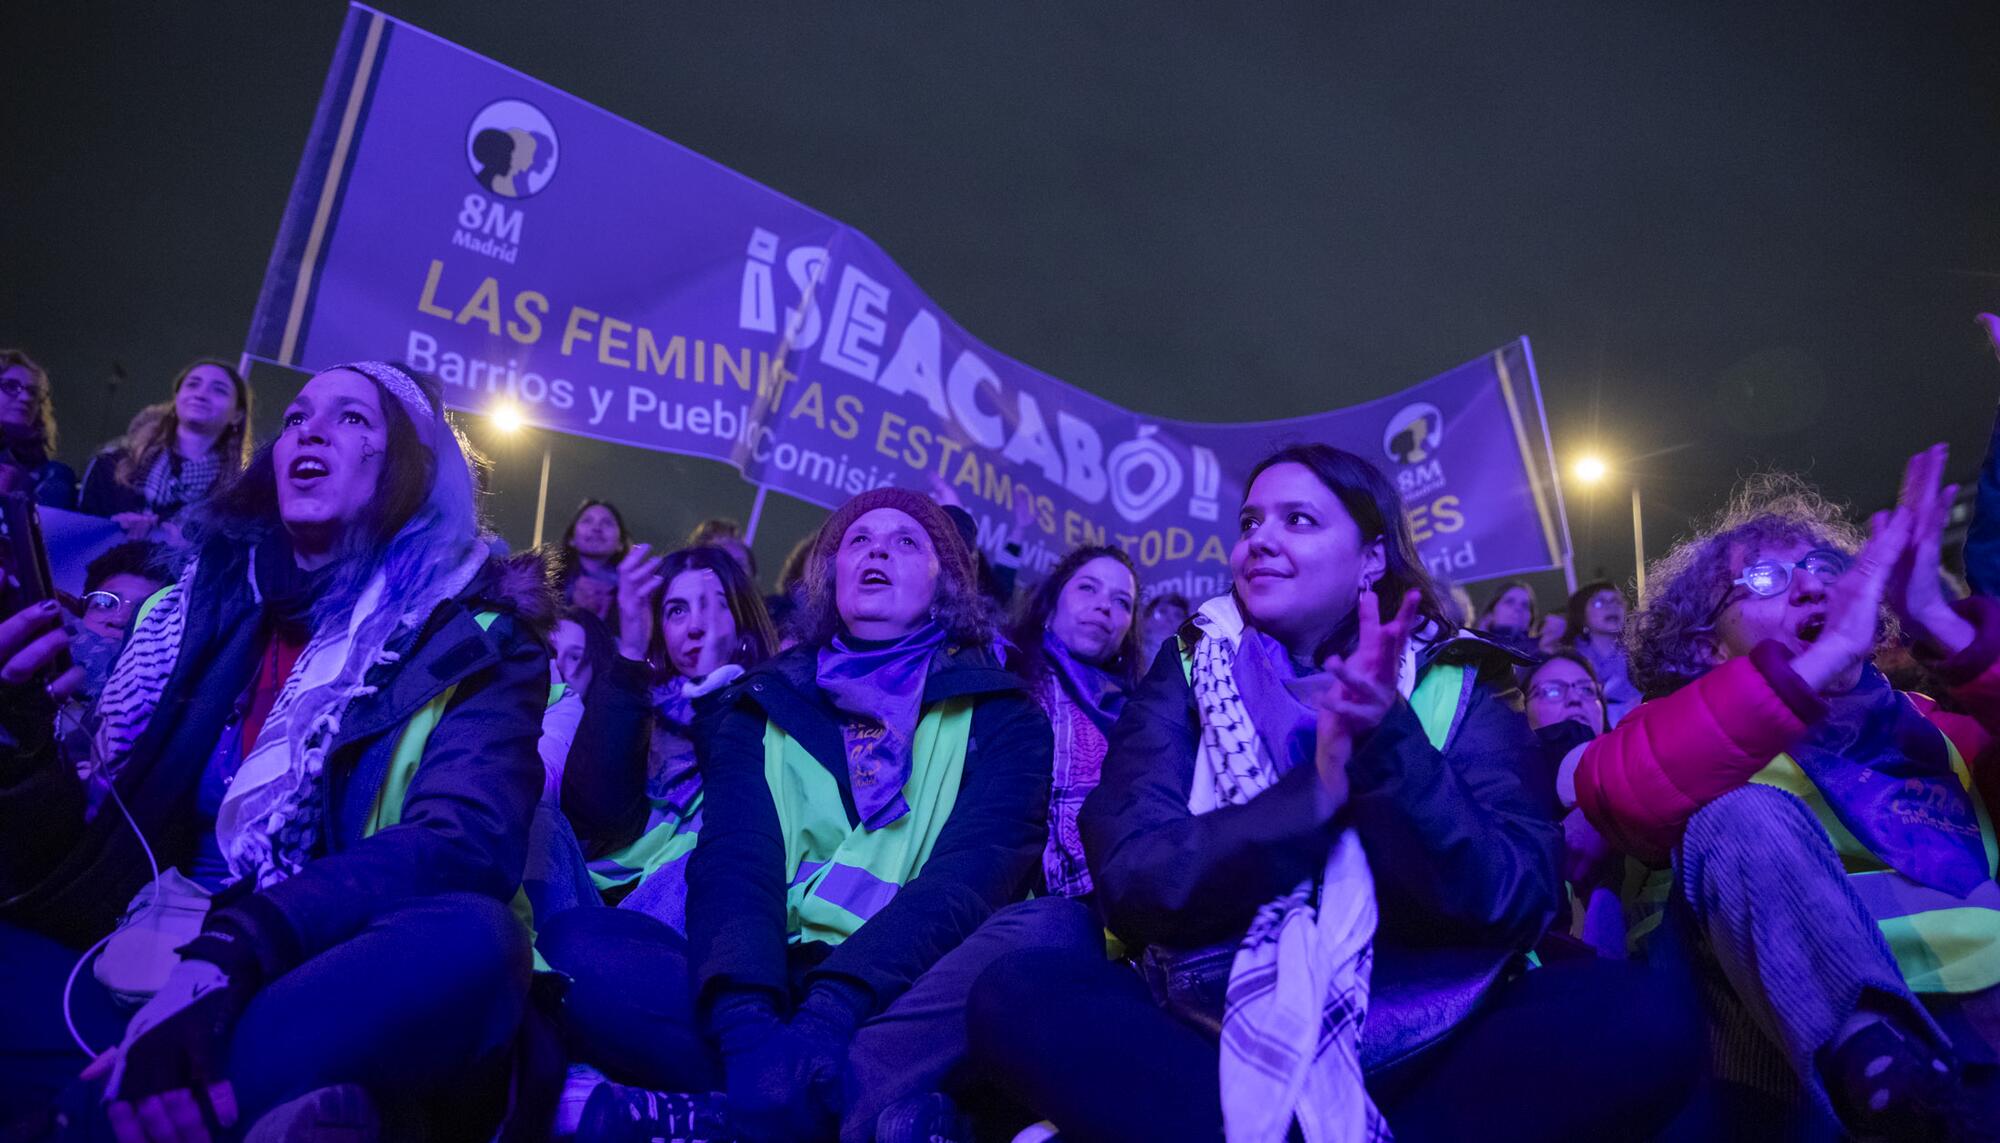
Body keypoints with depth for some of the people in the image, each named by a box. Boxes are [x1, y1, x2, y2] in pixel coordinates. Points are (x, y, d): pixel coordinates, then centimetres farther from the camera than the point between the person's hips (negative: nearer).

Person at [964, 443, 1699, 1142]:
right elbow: (1130, 881, -11)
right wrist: (1319, 785, -21)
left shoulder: (1460, 683, 2)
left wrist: (1389, 741, -24)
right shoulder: (1191, 670, 2)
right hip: (1216, 1044, -1)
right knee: (1019, 993, -24)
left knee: (1639, 1018, -25)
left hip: (1429, 1053, 2)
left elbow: (1518, 903, -11)